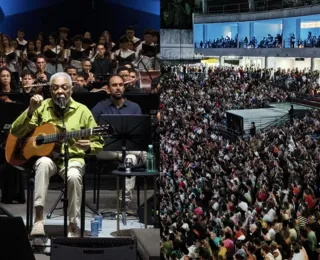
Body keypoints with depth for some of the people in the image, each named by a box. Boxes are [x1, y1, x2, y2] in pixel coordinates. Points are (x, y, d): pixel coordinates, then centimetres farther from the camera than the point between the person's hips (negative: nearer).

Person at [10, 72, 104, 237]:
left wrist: (88, 147, -19)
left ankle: (73, 223, -15)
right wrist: (30, 111, -17)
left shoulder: (82, 110, 2)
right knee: (44, 163, -36)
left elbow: (99, 142, 6)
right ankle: (38, 219, -34)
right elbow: (16, 132, -2)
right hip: (46, 156, 1)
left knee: (73, 176, -35)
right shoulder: (41, 107, 4)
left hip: (72, 158, 0)